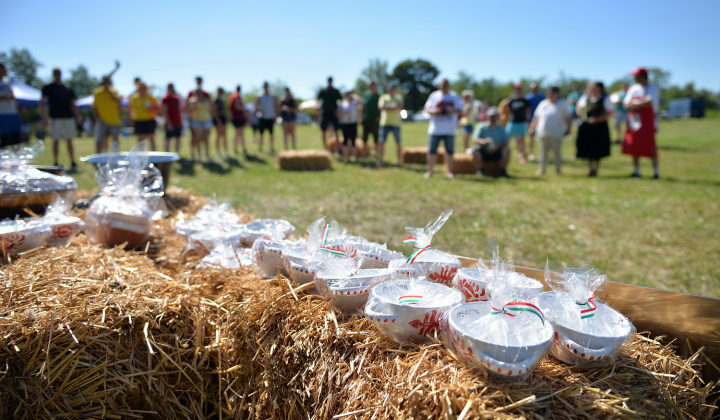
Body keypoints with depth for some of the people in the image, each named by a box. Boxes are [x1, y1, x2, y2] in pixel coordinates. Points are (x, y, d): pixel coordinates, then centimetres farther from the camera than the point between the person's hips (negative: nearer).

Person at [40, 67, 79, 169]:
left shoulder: (68, 88, 15)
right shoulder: (48, 88, 5)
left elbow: (73, 104, 17)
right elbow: (42, 104, 0)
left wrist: (77, 117, 6)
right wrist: (44, 118, -9)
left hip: (69, 117, 3)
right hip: (56, 118, -3)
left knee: (69, 140, 5)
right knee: (56, 140, -2)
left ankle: (72, 162, 7)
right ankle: (56, 163, 3)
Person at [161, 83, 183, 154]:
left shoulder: (177, 97, 14)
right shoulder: (166, 98, -7)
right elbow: (164, 112, -11)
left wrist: (181, 121, 15)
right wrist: (168, 123, -18)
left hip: (178, 123, 7)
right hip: (170, 123, -7)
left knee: (178, 138, 9)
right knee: (168, 139, 0)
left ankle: (177, 154, 17)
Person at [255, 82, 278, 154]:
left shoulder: (273, 97, 8)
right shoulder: (259, 98, 8)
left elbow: (276, 107, 7)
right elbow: (256, 107, 6)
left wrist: (276, 117, -1)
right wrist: (259, 110, -16)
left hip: (271, 118, 0)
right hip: (262, 118, 0)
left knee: (271, 134, -1)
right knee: (261, 133, 0)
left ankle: (272, 148, 2)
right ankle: (260, 147, 7)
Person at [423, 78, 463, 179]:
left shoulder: (455, 96, 9)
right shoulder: (434, 95, 6)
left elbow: (460, 112, 6)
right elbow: (427, 109, 5)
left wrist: (453, 111, -15)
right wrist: (433, 111, -17)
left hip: (449, 130, 1)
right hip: (435, 129, -1)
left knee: (449, 151, 3)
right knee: (432, 151, -2)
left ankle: (449, 171, 13)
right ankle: (430, 170, 10)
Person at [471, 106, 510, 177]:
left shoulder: (501, 128, 6)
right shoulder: (481, 127, -1)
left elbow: (505, 143, -2)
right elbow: (474, 140, -12)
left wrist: (497, 147, -24)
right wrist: (483, 141, -34)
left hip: (497, 154, 1)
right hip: (483, 153, -1)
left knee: (507, 149, -25)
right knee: (475, 150, -30)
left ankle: (503, 171, -14)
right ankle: (481, 169, -11)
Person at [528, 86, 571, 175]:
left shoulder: (562, 104, 4)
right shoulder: (543, 103, 10)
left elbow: (568, 118, 6)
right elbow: (536, 117, 12)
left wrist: (568, 129, 1)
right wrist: (532, 129, 8)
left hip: (556, 134, -2)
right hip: (543, 133, 2)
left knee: (557, 152, 1)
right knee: (543, 152, 6)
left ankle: (558, 169, 15)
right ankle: (542, 169, 15)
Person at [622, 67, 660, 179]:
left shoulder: (653, 88, -2)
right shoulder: (633, 88, 12)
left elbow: (649, 103, -16)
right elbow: (626, 104, 5)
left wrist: (634, 104, -8)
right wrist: (641, 102, -7)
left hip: (648, 120, -5)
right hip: (634, 120, 5)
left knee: (650, 146, -6)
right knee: (634, 146, 4)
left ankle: (656, 171, 2)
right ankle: (636, 171, 12)